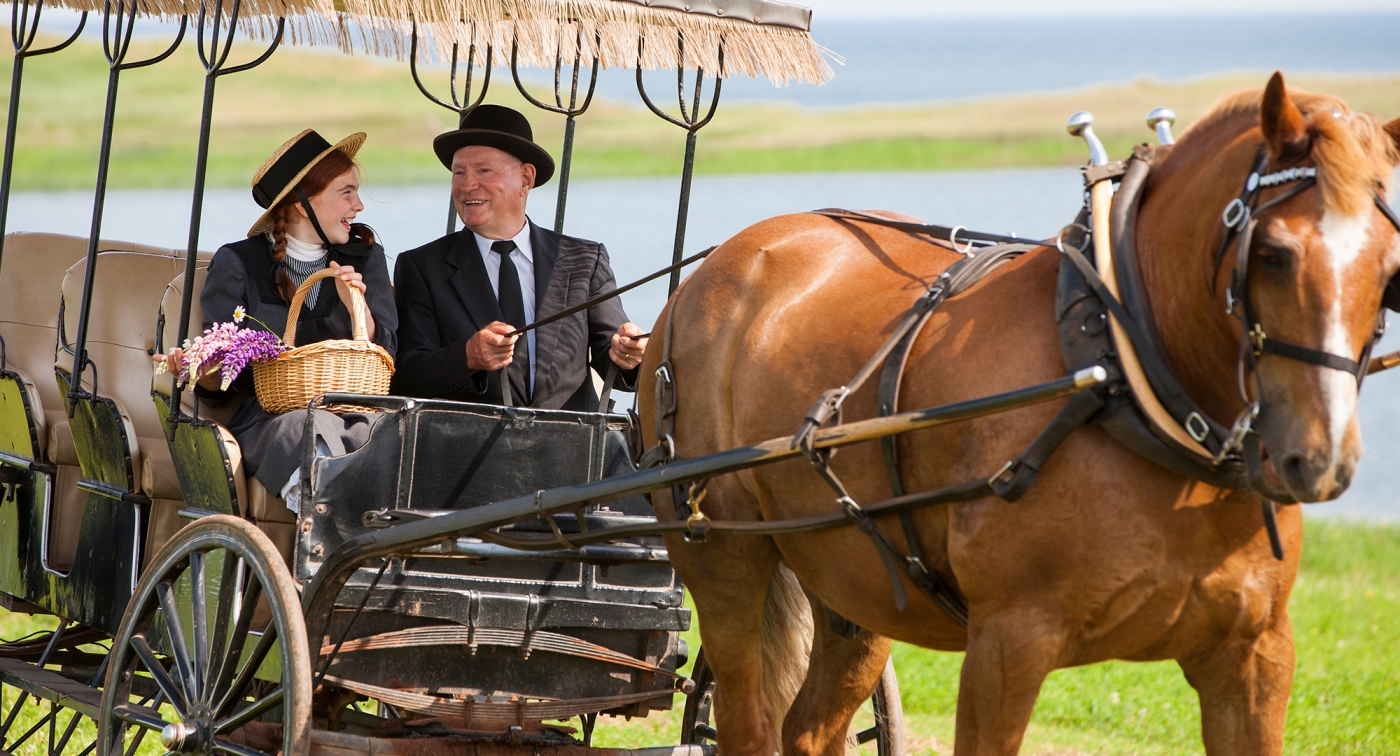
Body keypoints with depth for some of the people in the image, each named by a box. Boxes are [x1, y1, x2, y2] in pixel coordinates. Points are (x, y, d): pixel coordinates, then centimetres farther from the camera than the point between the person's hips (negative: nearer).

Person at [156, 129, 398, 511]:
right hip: (267, 418, -2)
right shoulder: (237, 263, 11)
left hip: (354, 410, 2)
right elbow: (222, 384, 9)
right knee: (308, 431, -39)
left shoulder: (365, 257, 19)